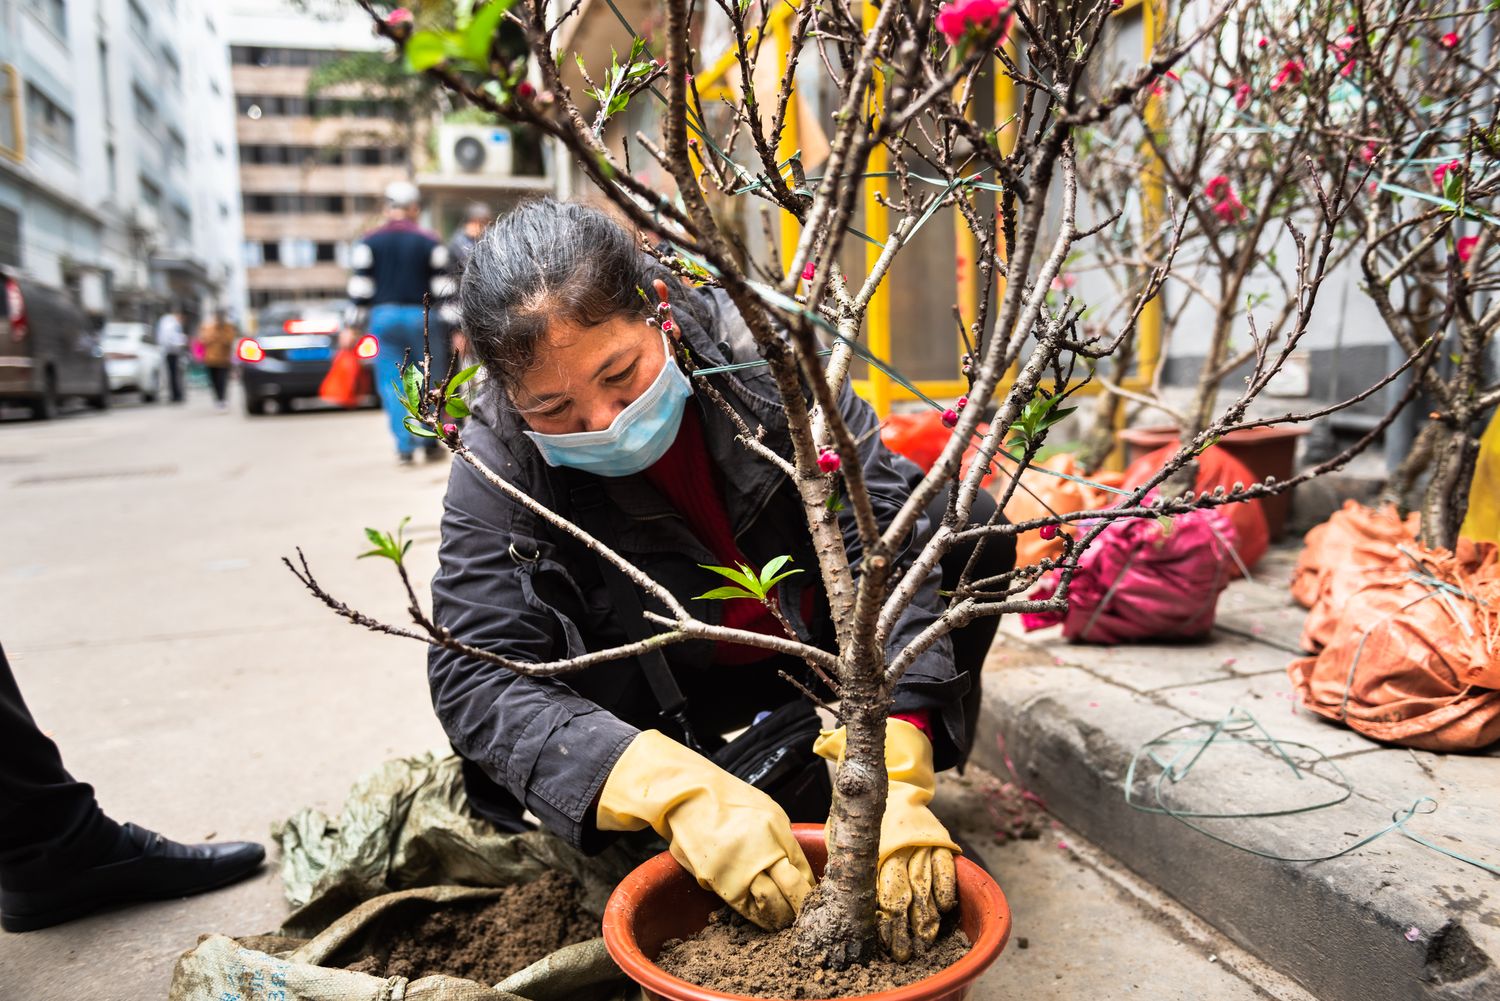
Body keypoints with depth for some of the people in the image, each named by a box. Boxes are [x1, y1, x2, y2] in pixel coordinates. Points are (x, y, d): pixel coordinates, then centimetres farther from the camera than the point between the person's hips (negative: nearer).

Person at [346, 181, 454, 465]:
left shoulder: (369, 242, 4)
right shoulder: (429, 242, 1)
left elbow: (360, 288, 2)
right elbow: (443, 289, -1)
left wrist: (353, 327, 7)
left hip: (383, 317, 1)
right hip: (420, 315, -1)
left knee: (392, 382, 4)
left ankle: (405, 446, -2)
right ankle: (430, 442, 13)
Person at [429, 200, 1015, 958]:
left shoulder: (759, 354, -28)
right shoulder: (498, 469, -26)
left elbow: (889, 533, -33)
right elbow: (478, 678, -32)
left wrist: (894, 770, -44)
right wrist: (680, 791, -46)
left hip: (823, 642, 2)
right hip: (669, 690, -1)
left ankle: (786, 758, -12)